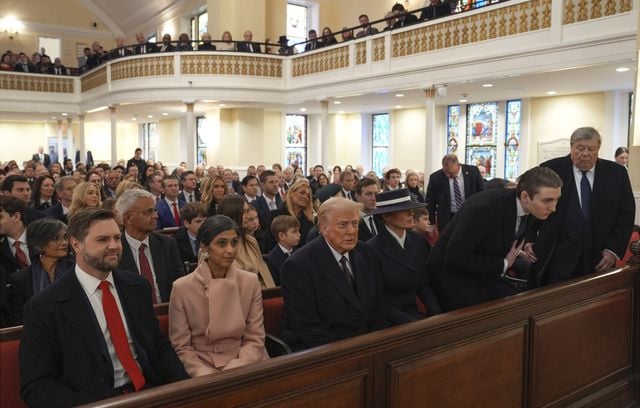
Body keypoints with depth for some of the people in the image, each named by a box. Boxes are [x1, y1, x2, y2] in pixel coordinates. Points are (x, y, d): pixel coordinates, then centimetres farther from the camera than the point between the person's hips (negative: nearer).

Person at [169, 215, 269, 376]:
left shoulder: (251, 281, -1)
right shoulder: (182, 287, -6)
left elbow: (255, 340, 1)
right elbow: (182, 347, -2)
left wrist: (231, 373, -13)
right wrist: (209, 377, -16)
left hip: (243, 365, 2)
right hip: (202, 367, -2)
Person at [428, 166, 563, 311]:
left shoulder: (533, 211, -8)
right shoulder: (484, 207, -31)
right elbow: (455, 258, -28)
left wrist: (518, 250, -6)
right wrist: (503, 265, -22)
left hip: (490, 271, 7)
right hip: (453, 270, -7)